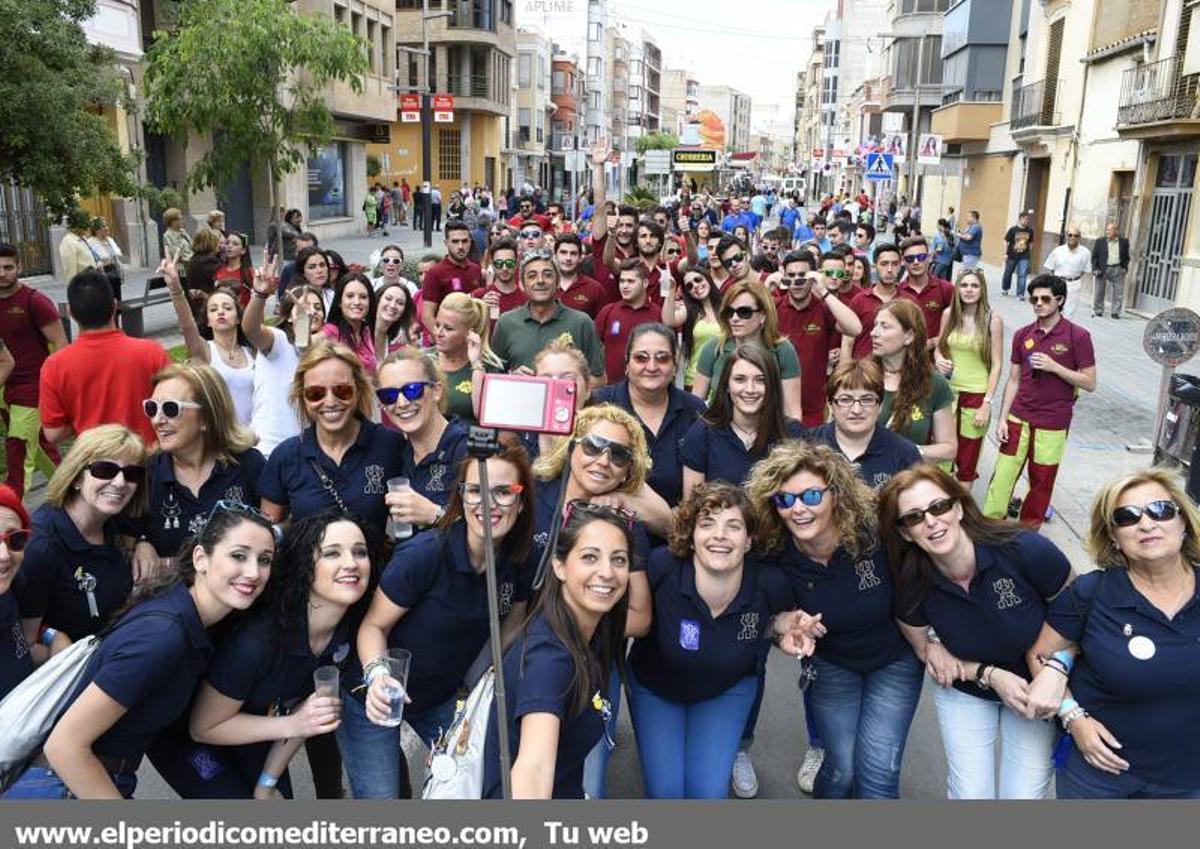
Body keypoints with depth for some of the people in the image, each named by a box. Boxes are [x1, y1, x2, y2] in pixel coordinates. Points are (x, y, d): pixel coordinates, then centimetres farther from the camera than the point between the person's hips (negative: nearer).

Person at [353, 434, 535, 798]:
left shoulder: (520, 563, -12)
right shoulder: (424, 554, -28)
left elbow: (508, 634, 3)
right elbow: (374, 625, -17)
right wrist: (376, 675, -33)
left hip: (444, 696, 5)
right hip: (378, 698, -4)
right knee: (380, 799, -3)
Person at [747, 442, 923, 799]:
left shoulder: (876, 530, -28)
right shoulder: (773, 555, -22)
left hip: (895, 660, -1)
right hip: (831, 665, 1)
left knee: (877, 772, -7)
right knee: (841, 769, -3)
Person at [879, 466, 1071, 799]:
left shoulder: (1025, 551, -31)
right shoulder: (912, 585, -24)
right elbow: (926, 650, -5)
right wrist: (991, 675, -19)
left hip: (1036, 689, -1)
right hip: (965, 692, 1)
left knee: (1026, 794, 3)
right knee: (970, 794, 3)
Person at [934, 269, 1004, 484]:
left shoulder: (993, 319, -8)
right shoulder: (949, 314, 1)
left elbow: (997, 365, -6)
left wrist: (987, 403, -10)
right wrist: (939, 359, -10)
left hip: (976, 394, -2)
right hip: (948, 390, 2)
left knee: (967, 460, 6)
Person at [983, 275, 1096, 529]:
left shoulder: (1077, 336, -5)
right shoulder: (1023, 335, 6)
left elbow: (1090, 383, -6)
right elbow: (1014, 380, 9)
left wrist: (1054, 366, -17)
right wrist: (1002, 418, 3)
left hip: (1052, 425, -3)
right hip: (1018, 419, 3)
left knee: (1041, 483, 8)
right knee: (1002, 475, -1)